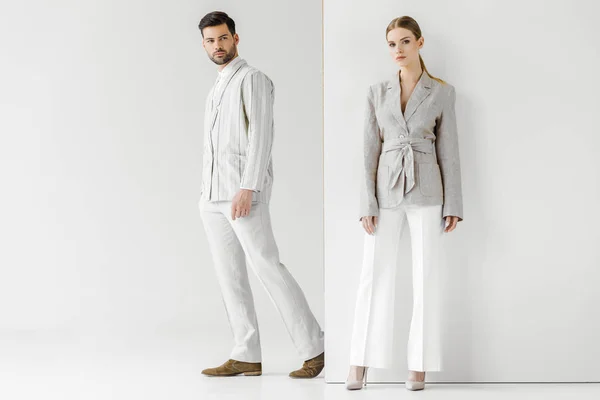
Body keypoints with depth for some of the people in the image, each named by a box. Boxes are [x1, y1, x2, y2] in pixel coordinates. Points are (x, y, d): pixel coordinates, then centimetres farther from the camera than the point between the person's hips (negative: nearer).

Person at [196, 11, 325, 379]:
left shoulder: (253, 79, -4)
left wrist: (247, 189, -23)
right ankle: (247, 356, 7)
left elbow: (261, 136, -15)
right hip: (213, 196, 9)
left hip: (244, 193, -9)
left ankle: (314, 348, -2)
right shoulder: (217, 89, 22)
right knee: (230, 275, 4)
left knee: (268, 268, -10)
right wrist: (208, 194, 18)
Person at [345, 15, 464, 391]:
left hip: (426, 189, -1)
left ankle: (419, 364, 8)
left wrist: (453, 204, -2)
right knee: (375, 274, 0)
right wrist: (367, 203, -4)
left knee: (426, 276, -1)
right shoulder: (377, 92, 7)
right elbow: (371, 149, 4)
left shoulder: (443, 92, 3)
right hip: (386, 188, 2)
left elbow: (448, 150, 2)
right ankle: (361, 363, 6)